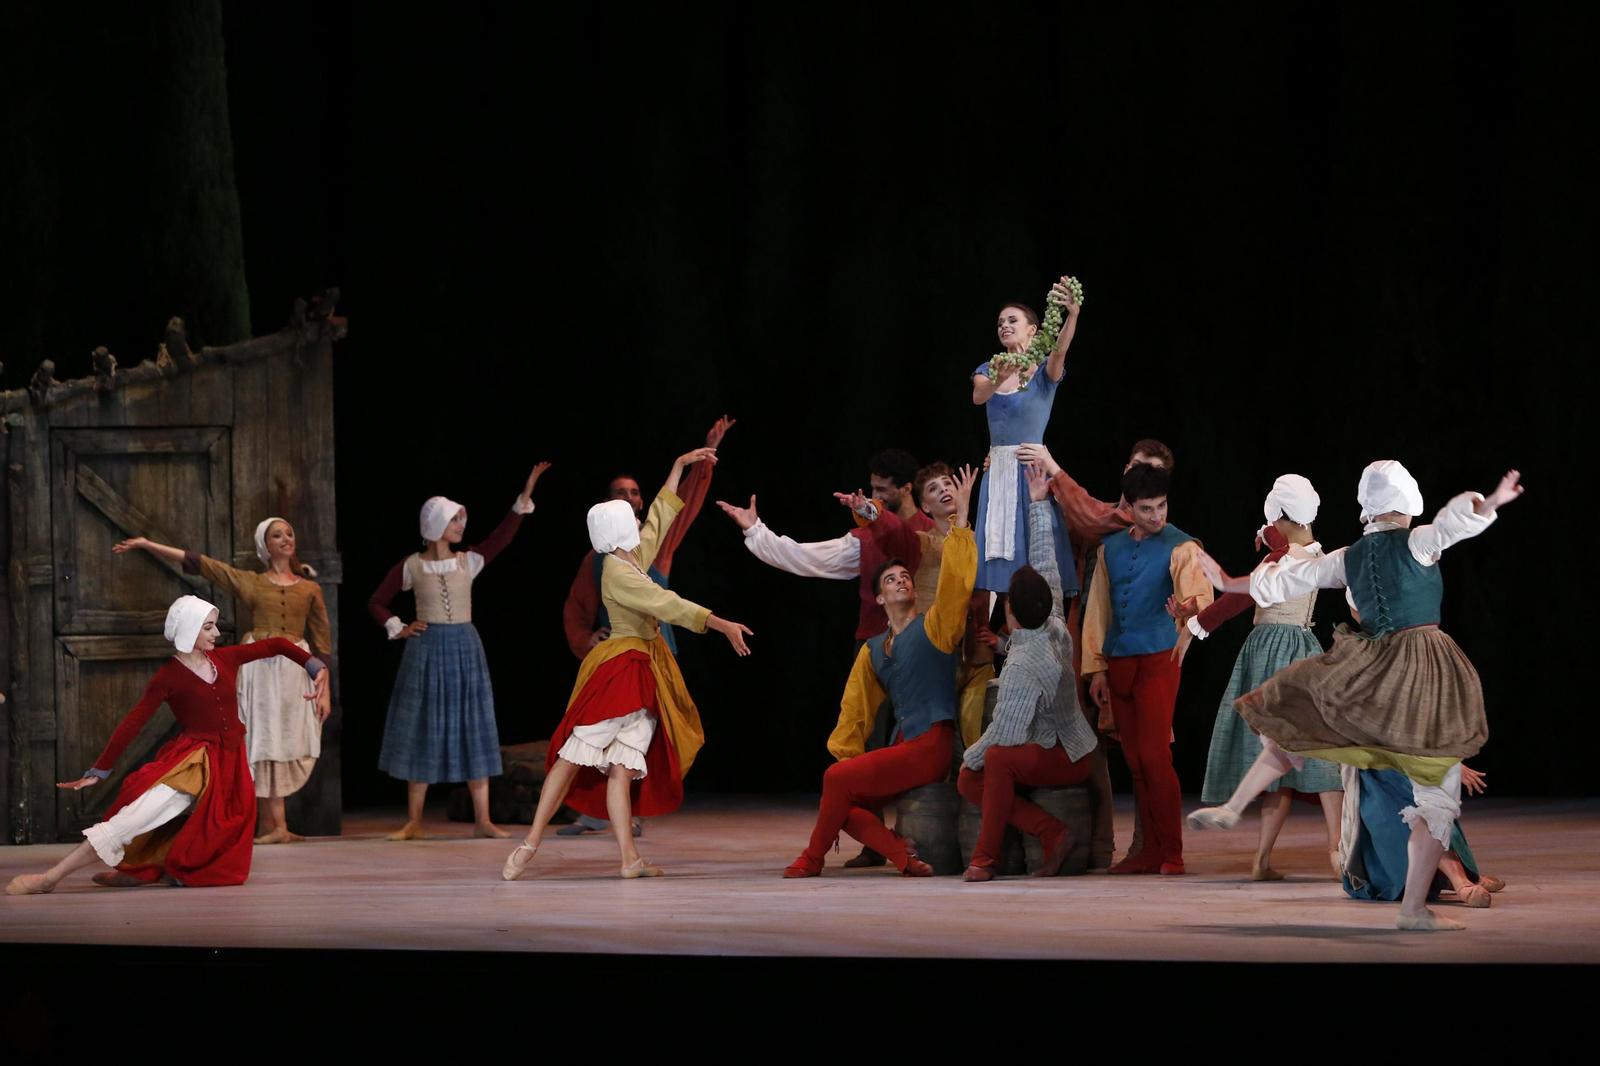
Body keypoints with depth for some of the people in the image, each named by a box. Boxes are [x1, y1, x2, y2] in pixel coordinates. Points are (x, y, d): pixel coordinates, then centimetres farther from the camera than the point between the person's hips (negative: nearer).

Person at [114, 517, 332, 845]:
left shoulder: (310, 589, 12)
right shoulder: (250, 583, 10)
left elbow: (322, 643, 11)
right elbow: (197, 563, 9)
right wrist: (146, 545, 6)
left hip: (296, 670, 1)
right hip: (259, 667, -1)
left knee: (289, 747, -5)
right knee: (267, 742, -5)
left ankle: (268, 824, 1)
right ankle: (279, 827, -6)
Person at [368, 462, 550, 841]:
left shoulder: (468, 561, 6)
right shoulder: (411, 566, 1)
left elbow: (502, 536, -5)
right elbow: (376, 602, 10)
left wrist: (525, 497, -12)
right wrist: (397, 628, -3)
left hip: (465, 650, 2)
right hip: (426, 650, -2)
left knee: (473, 732, 0)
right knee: (422, 733, 1)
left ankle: (483, 820, 1)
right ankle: (414, 821, 7)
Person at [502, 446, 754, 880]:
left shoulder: (634, 562, 11)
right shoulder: (618, 575, -16)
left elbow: (660, 519, 24)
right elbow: (670, 606, -21)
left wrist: (679, 466, 28)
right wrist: (723, 625, -20)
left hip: (643, 675, 9)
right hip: (617, 673, -9)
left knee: (623, 764, 1)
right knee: (575, 755, -8)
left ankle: (629, 857, -6)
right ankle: (530, 843, -8)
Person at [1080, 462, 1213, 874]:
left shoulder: (1179, 547, -3)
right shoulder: (1110, 548, 14)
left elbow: (1198, 593, -18)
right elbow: (1098, 609, 16)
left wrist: (1190, 624, -41)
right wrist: (1096, 668, 11)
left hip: (1158, 659, -6)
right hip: (1118, 664, 6)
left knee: (1154, 755, -11)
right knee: (1135, 761, 6)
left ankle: (1172, 855, -7)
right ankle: (1152, 851, 11)